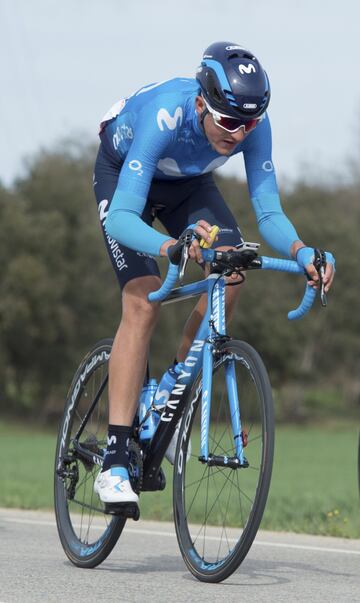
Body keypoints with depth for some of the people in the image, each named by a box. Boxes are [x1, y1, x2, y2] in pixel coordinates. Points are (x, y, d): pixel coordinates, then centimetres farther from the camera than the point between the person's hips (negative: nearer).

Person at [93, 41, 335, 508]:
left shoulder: (253, 124, -29)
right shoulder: (164, 116, -42)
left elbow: (269, 213, -26)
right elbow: (120, 218, -46)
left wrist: (301, 252, -46)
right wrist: (169, 246, -65)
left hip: (188, 182, 5)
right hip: (122, 174, -4)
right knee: (143, 302, -21)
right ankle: (114, 463, -22)